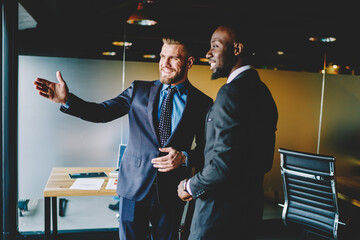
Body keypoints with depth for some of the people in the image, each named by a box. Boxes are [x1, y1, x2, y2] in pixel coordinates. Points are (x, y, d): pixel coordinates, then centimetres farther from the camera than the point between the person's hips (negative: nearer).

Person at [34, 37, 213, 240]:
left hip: (171, 192, 0)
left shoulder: (202, 103, -2)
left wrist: (185, 157, -17)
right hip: (134, 186, 1)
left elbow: (207, 149, 1)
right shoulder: (139, 90, 3)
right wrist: (67, 99, -14)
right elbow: (102, 112, -2)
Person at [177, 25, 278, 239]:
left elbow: (224, 163, -27)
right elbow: (266, 162, 13)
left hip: (222, 212, -9)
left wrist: (191, 187, -11)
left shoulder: (232, 92, -21)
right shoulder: (263, 91, 8)